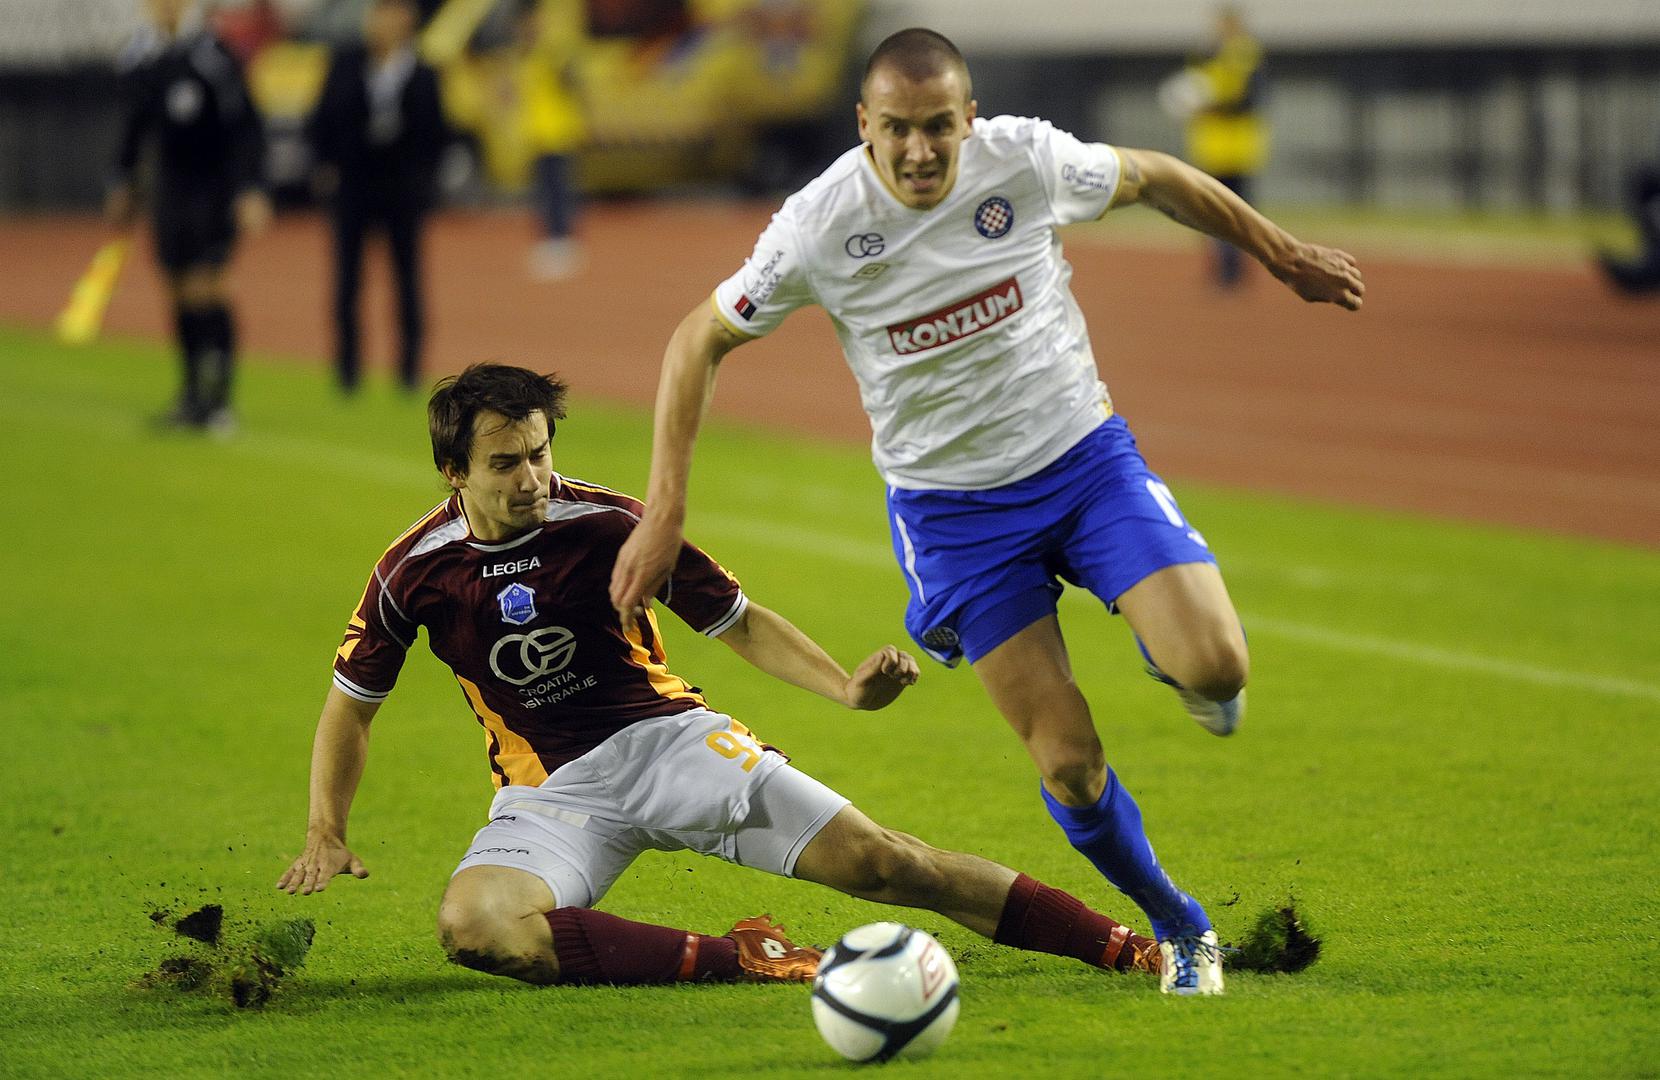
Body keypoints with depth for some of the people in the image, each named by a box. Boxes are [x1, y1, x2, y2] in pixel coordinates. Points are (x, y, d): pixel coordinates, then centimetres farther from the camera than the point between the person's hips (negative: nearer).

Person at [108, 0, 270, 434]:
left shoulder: (212, 54, -17)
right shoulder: (141, 56, 4)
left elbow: (244, 127, -16)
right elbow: (135, 122, 19)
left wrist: (250, 192, -19)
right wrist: (122, 184, 22)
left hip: (214, 187, -6)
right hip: (170, 185, 6)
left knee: (207, 289, -12)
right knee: (180, 292, 8)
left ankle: (219, 397, -7)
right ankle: (194, 394, 19)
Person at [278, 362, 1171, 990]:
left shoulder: (607, 525, -9)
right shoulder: (415, 572, -6)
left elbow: (739, 622, 1)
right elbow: (351, 704, 10)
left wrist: (847, 687, -14)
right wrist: (325, 835, -2)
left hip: (664, 738, -1)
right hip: (547, 792, 1)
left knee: (872, 858, -15)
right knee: (472, 924, -33)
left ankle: (1124, 946, -12)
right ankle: (730, 960, -30)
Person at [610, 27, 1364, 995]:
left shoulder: (1026, 160, -15)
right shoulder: (818, 227, -18)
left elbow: (1154, 178, 5)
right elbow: (700, 342, -5)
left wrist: (1283, 254, 15)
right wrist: (664, 509, -10)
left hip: (1084, 453, 1)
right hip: (951, 506, -1)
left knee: (1214, 669, -20)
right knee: (1070, 767, -6)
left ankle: (1173, 649, 18)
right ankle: (1180, 930, 19)